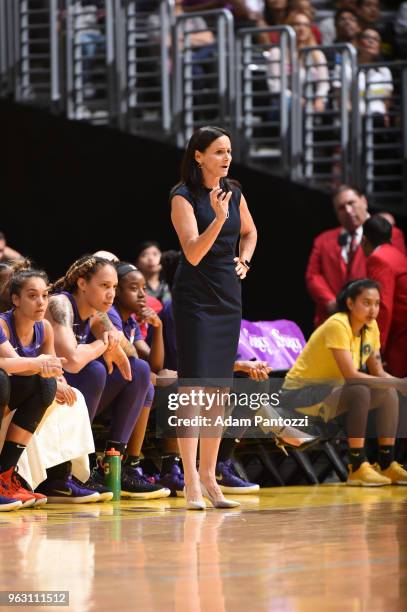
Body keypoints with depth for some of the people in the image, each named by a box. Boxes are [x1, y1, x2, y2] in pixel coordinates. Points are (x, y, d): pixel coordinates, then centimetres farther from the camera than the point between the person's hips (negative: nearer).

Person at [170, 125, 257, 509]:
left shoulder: (234, 194, 8)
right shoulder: (183, 197, -10)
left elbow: (249, 232, 29)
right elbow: (193, 253, -20)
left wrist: (244, 261, 10)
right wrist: (218, 218, -31)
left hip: (229, 297, 6)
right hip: (194, 298, -6)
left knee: (219, 390, 8)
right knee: (193, 386, -11)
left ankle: (208, 476, 16)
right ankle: (191, 482, -12)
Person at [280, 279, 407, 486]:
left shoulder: (371, 327, 1)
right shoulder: (337, 325, -23)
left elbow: (378, 373, 2)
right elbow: (351, 375, -31)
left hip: (333, 391, 8)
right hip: (301, 394, -8)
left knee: (389, 394, -7)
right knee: (360, 392, -31)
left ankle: (387, 464, -3)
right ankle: (357, 468, -28)